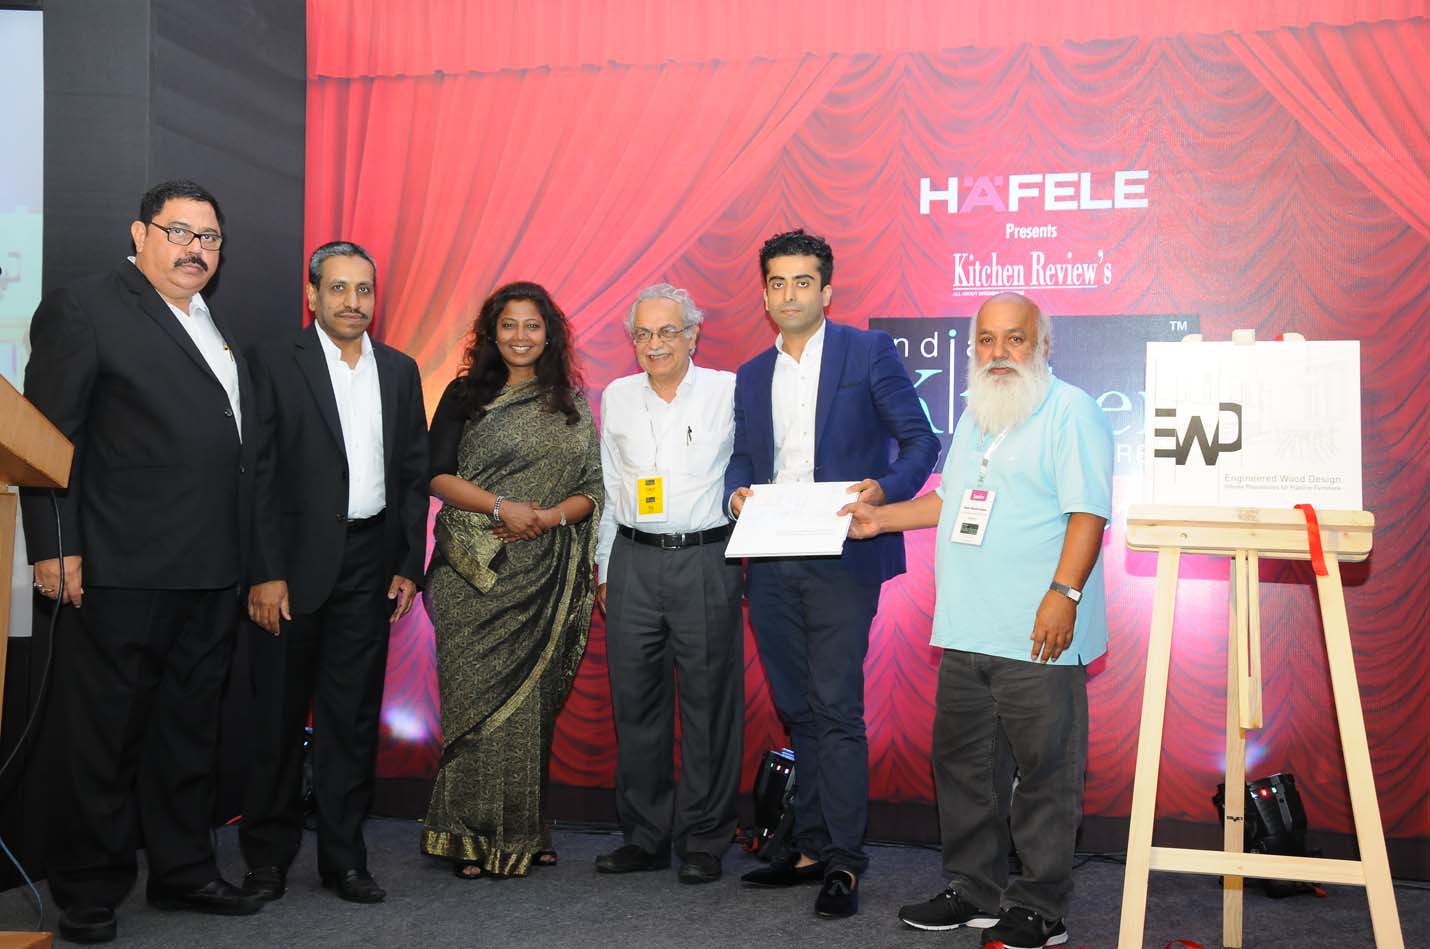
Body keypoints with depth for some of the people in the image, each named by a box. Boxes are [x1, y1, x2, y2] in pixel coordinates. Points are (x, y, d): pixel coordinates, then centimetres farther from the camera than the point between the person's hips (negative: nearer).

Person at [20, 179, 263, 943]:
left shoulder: (214, 327, 18)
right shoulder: (82, 310, -4)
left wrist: (245, 559, 13)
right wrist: (54, 549, -16)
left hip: (211, 575, 7)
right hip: (123, 571, -7)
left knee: (189, 729, 16)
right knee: (106, 736, 4)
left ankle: (182, 871, 28)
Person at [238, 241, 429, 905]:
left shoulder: (399, 370, 11)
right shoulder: (274, 362, -2)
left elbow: (415, 472, 12)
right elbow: (258, 472, -7)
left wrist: (409, 566, 6)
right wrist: (265, 573, -12)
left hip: (369, 563, 4)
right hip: (294, 562, -3)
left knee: (354, 715, 8)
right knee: (279, 713, 5)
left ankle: (344, 856, 18)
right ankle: (268, 856, 20)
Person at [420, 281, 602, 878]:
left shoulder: (569, 406, 13)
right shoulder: (465, 396, 7)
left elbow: (593, 489, 9)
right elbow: (438, 475, -1)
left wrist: (551, 516, -11)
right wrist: (501, 507, -15)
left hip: (546, 576, 2)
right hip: (477, 574, -2)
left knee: (532, 699, 4)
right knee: (478, 696, -5)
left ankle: (524, 833, 15)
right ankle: (474, 834, 3)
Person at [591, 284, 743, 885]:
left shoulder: (728, 392, -1)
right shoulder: (617, 398, 11)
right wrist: (605, 569, 18)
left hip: (706, 560, -4)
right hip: (635, 560, 4)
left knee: (709, 702, 0)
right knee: (635, 703, 7)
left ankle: (703, 841, 12)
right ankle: (645, 836, 19)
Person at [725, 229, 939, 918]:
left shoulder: (869, 353, 0)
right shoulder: (751, 376, 16)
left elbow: (919, 441, -1)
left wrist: (885, 489, -19)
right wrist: (737, 492, -3)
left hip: (841, 559, -5)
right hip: (772, 567, 6)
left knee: (836, 710, -7)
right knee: (798, 712, 12)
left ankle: (843, 861, 1)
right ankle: (811, 848, 22)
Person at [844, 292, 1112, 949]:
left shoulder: (1069, 410, -6)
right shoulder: (975, 416, 20)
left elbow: (1088, 511, -14)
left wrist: (1064, 593, -23)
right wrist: (879, 519, 23)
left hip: (1038, 636, -8)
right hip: (967, 631, 8)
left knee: (1044, 776, 0)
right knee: (963, 765, 14)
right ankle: (974, 893, 27)